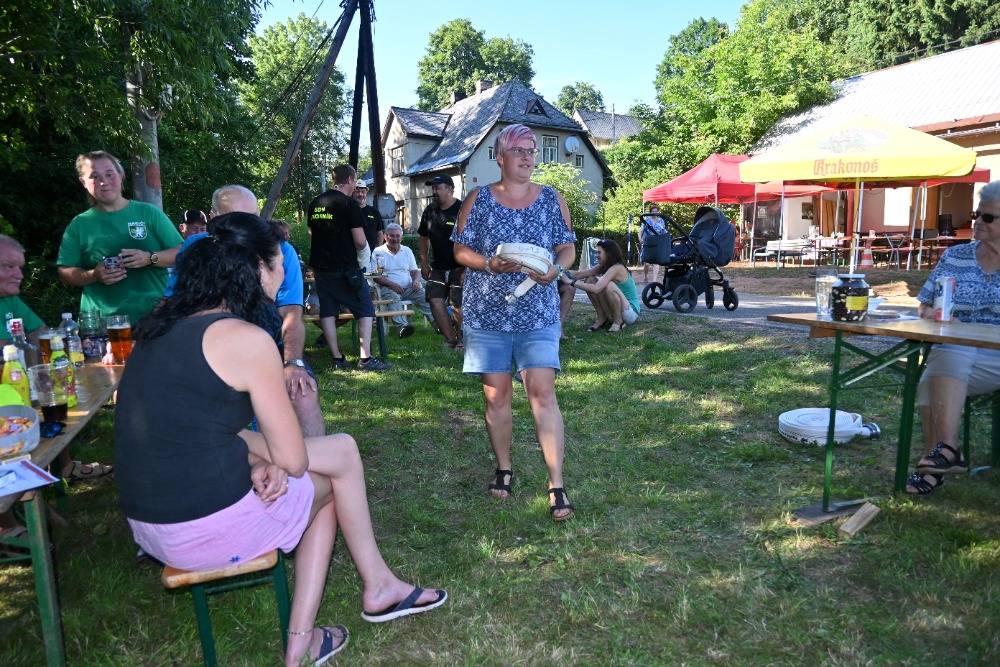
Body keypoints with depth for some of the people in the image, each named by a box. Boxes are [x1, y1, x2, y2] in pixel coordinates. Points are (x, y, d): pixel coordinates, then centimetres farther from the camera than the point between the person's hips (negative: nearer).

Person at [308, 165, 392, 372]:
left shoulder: (315, 203, 9)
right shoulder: (349, 203, -12)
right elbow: (360, 242, -16)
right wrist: (357, 246, 5)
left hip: (320, 267, 7)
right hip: (345, 268, -7)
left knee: (328, 312, 10)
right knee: (366, 310, 2)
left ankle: (337, 359, 11)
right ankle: (366, 358, -5)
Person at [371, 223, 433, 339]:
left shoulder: (407, 251, 20)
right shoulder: (378, 252, 6)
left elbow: (415, 271, 19)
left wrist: (416, 280, -6)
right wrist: (391, 284, -19)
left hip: (408, 287, 4)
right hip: (388, 288, -4)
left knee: (424, 296, -25)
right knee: (394, 297, -37)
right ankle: (402, 326, -57)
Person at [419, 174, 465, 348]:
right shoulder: (430, 211, 8)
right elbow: (424, 238, 17)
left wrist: (467, 269, -19)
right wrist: (424, 264, 13)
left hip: (459, 267, -6)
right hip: (438, 267, 6)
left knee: (457, 305, -8)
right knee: (435, 301, -2)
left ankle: (462, 340, 14)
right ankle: (450, 339, 9)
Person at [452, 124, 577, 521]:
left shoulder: (553, 200, 7)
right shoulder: (478, 199, 4)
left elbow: (568, 248, 9)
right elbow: (460, 250, 4)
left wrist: (554, 269, -13)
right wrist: (490, 265, -15)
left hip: (538, 313, 0)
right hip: (486, 312, 1)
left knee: (542, 392, -10)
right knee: (496, 394, 6)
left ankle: (557, 484, -4)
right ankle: (504, 469, 25)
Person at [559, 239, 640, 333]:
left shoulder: (617, 268, -23)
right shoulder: (603, 266, 3)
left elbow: (596, 289, -36)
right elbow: (579, 274, -5)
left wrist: (571, 282, -34)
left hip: (631, 312, -8)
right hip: (614, 311, 8)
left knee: (609, 286, -34)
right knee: (589, 280, -5)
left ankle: (619, 321, -13)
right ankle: (602, 319, 1)